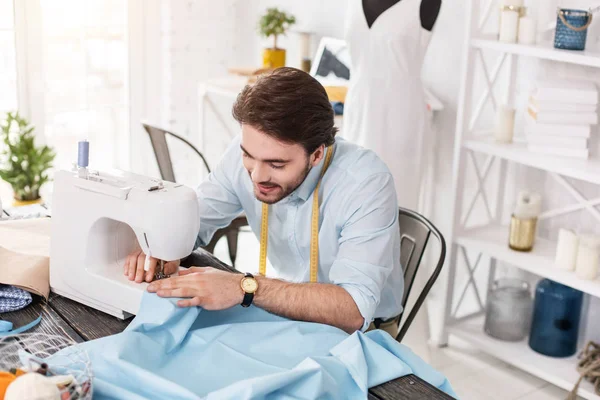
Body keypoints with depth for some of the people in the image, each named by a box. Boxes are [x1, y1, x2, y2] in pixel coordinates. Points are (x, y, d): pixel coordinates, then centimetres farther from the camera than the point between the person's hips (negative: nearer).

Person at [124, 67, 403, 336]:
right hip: (284, 311, 5)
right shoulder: (249, 151, -13)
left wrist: (245, 288, -41)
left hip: (362, 332, -4)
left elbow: (354, 309, -34)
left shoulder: (366, 183, -27)